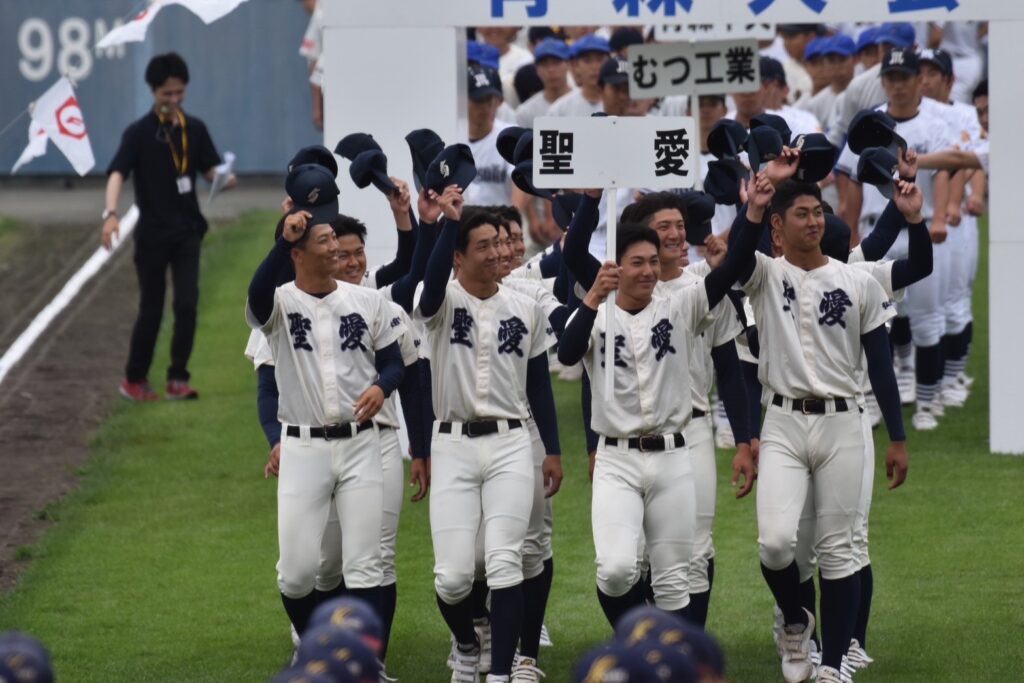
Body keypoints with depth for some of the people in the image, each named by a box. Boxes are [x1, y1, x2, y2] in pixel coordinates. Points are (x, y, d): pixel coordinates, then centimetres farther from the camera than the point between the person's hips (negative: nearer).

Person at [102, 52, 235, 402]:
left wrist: (223, 179, -13)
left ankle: (178, 379, 3)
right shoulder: (139, 133, -10)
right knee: (151, 310, 4)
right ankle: (134, 379, 20)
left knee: (187, 304, -7)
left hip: (187, 231, 3)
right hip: (152, 233, -3)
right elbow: (117, 173, -21)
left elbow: (208, 169, 12)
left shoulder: (194, 129, 3)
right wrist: (111, 212, -38)